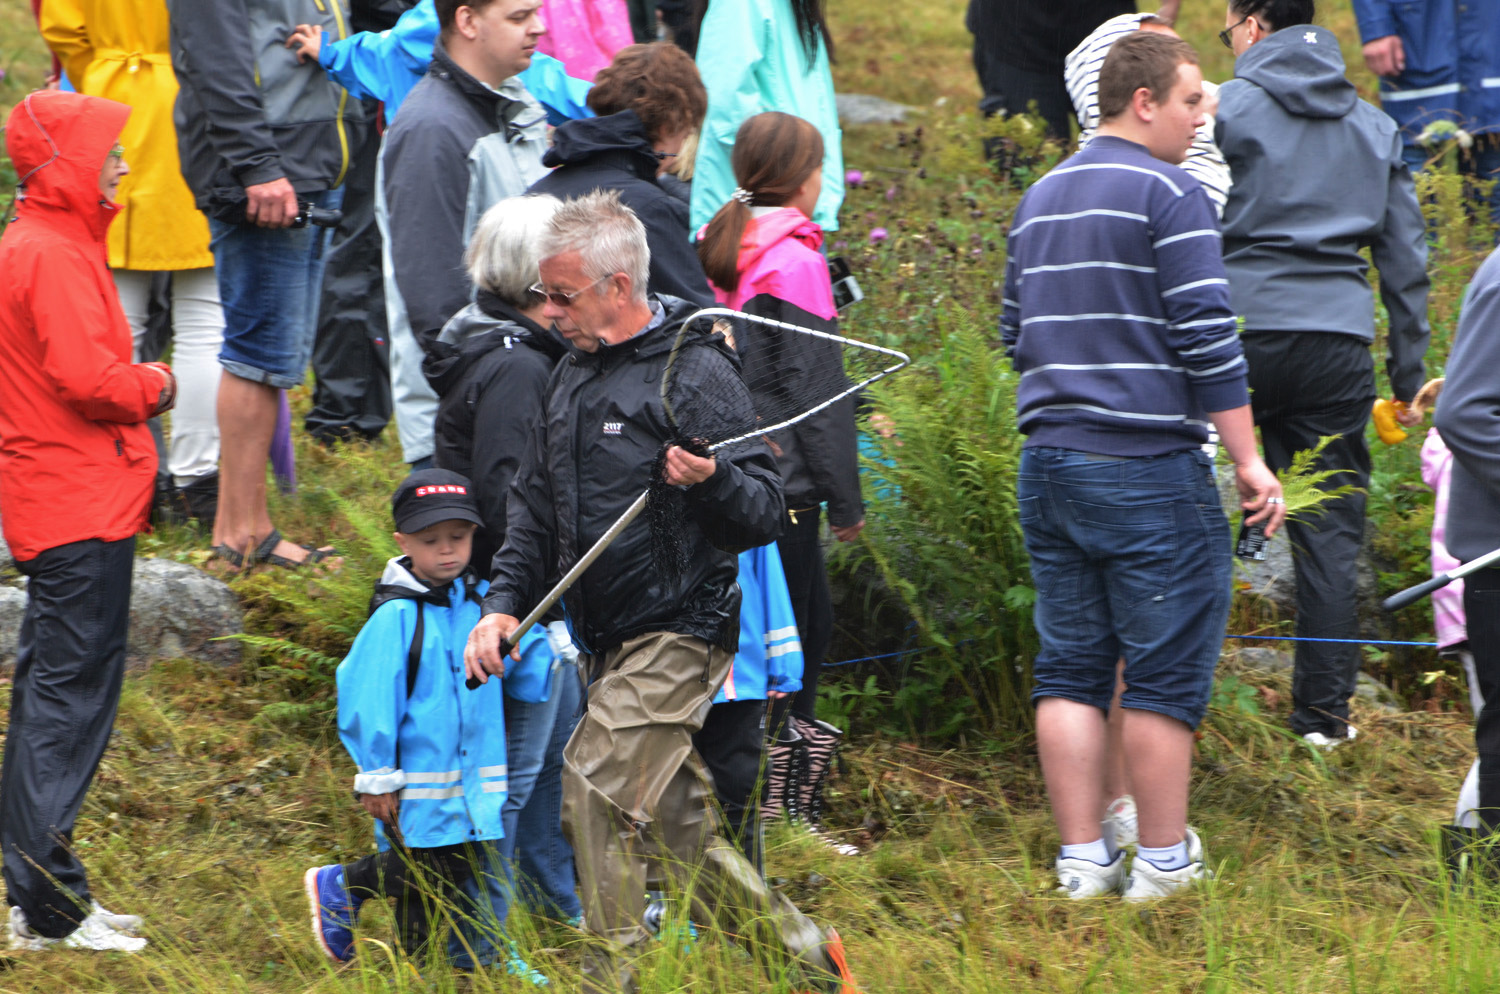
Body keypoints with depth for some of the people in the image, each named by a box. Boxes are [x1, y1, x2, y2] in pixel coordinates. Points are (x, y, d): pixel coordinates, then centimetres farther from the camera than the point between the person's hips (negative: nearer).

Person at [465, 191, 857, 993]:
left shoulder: (695, 370, -11)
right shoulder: (573, 377, 14)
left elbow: (765, 513, -14)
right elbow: (533, 504, 21)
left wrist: (711, 480, -34)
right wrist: (504, 602, 8)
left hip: (679, 632, -9)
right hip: (611, 643, 9)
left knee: (597, 787, -17)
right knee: (676, 824, 11)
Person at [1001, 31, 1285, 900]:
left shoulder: (1040, 201, 15)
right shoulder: (1171, 194, -9)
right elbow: (1209, 339, -13)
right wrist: (1248, 462, -9)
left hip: (1050, 464, 7)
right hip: (1151, 470, -7)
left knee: (1071, 668, 8)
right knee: (1165, 670, 0)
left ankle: (1083, 861, 8)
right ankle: (1164, 862, 4)